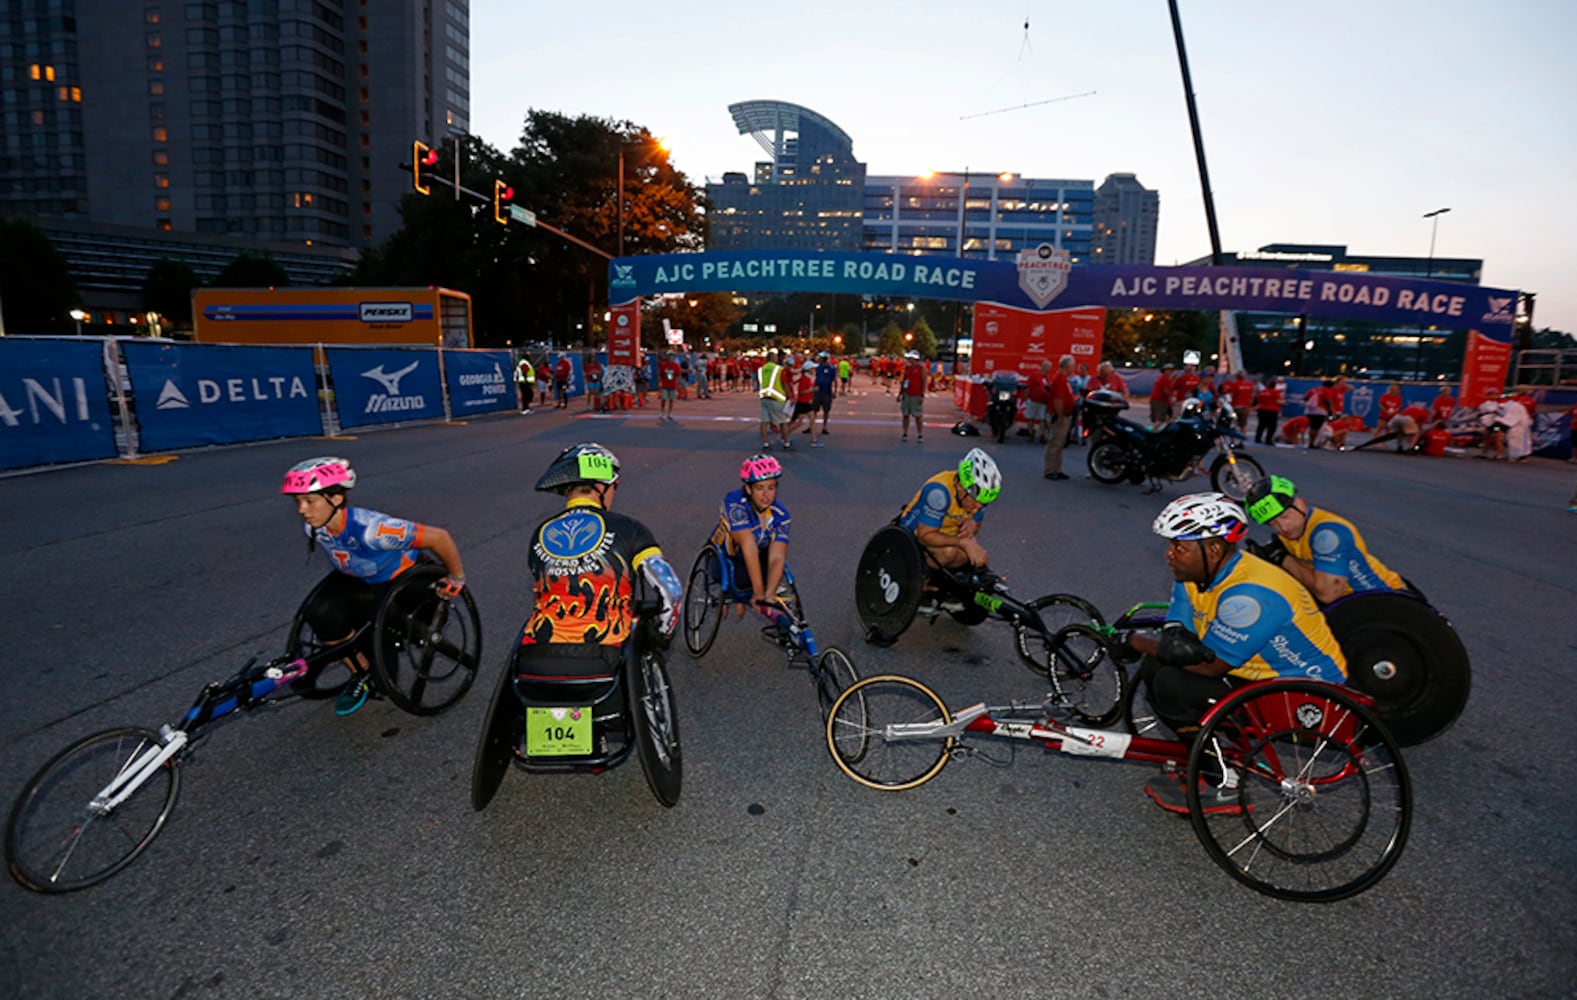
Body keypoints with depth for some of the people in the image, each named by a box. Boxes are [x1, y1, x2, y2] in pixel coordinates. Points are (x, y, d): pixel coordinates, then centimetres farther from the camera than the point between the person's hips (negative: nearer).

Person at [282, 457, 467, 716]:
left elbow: (439, 537, -34)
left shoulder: (369, 529, -37)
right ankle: (361, 674, 4)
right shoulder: (314, 528, -16)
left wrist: (456, 580, -20)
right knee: (319, 614, -20)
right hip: (360, 580, 6)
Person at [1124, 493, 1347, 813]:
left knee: (1172, 685, -23)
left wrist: (1137, 642, -14)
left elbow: (1210, 666, -26)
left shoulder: (1249, 594, -30)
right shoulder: (1193, 574, -2)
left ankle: (1224, 786, -5)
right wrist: (1172, 647, -32)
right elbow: (1174, 637, -5)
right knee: (1154, 667, -3)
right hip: (1257, 672, 9)